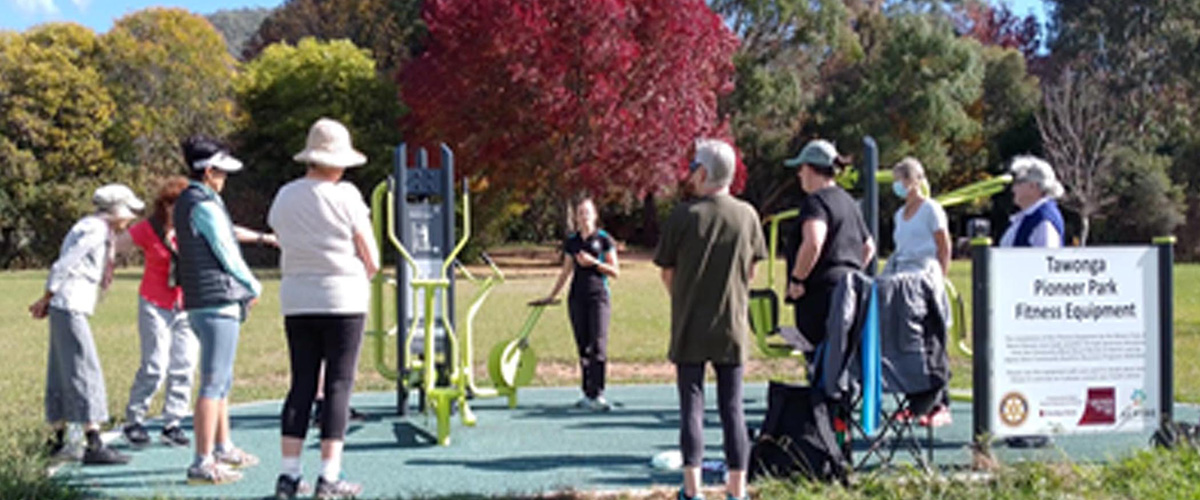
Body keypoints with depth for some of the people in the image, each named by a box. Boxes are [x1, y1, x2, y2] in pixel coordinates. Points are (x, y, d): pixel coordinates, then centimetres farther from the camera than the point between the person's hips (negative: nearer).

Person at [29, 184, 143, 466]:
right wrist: (47, 300, -5)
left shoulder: (99, 230, 17)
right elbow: (62, 266, -15)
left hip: (67, 309, 10)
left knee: (62, 374, 14)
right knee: (85, 371, -12)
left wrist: (47, 301, 12)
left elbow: (63, 267, 18)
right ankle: (94, 445, -15)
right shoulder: (94, 231, -13)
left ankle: (58, 440, 23)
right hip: (70, 308, -10)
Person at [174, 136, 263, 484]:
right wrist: (254, 286, 4)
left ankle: (223, 448, 32)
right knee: (213, 383, -9)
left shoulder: (185, 202, 17)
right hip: (218, 301, -11)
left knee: (222, 379, 21)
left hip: (199, 302, 11)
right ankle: (203, 463, -9)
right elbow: (227, 255, -11)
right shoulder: (205, 205, -14)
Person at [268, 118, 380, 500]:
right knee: (339, 386, -1)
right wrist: (362, 274, 15)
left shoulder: (284, 197, 8)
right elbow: (372, 260, -4)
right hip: (343, 299, -5)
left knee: (301, 385, 8)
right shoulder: (345, 196, -7)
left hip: (296, 300, 5)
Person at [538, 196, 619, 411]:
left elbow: (615, 271, 0)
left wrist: (594, 262, -13)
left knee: (598, 345, -12)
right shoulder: (571, 242, 12)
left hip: (598, 296, -4)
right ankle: (588, 393, 11)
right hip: (577, 297, 4)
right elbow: (566, 271, 22)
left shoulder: (604, 239, 1)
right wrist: (552, 295, 24)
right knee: (583, 347, 5)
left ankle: (595, 394, -14)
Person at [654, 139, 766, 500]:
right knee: (732, 406, 7)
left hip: (690, 327, -2)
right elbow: (751, 272, 9)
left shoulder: (684, 216, -9)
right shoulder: (747, 216, 0)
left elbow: (667, 273, -1)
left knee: (691, 404, 4)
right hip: (732, 327, 2)